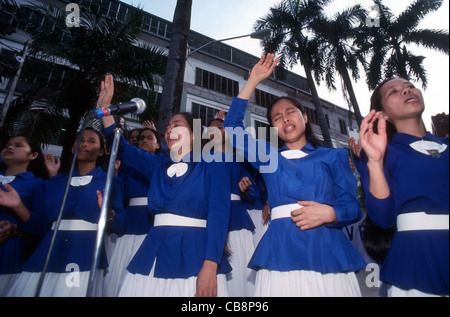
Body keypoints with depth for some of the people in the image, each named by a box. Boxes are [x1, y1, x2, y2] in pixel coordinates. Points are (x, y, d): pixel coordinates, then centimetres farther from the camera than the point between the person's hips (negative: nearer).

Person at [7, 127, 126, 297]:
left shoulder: (110, 181, 2)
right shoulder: (55, 181, 14)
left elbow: (120, 226, -5)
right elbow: (40, 224, 10)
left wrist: (107, 211, -24)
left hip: (85, 254, -3)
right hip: (49, 253, 4)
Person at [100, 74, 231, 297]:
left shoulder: (212, 165, -2)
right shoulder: (157, 164, 15)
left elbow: (218, 214, -12)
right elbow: (121, 147, 12)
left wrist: (210, 265, -21)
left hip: (195, 254, -4)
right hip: (154, 254, 5)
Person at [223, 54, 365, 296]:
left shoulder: (333, 156, 12)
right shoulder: (268, 157, 14)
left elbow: (352, 206, 6)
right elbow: (233, 127, 9)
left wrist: (329, 213, -16)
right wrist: (253, 80, 9)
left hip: (326, 250, 0)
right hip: (280, 251, 1)